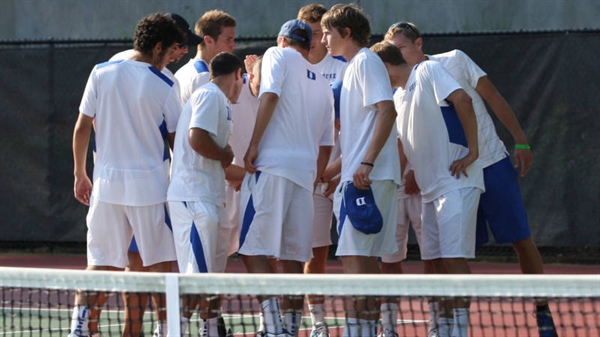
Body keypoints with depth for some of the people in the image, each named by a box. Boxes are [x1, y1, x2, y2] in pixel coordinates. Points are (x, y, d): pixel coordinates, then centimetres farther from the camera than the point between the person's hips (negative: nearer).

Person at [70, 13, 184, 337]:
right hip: (150, 184, -3)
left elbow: (82, 129, 4)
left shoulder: (101, 73, 1)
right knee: (160, 263, 6)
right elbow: (176, 140, 1)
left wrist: (80, 175, 15)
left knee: (101, 262, 7)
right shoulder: (163, 86, -6)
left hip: (107, 185, 3)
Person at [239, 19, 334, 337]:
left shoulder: (278, 55, 6)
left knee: (253, 249, -8)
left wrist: (253, 145, -13)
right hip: (305, 169, 6)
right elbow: (326, 144, 20)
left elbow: (270, 95, -12)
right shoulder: (322, 83, 21)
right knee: (293, 256, 10)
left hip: (271, 164, -6)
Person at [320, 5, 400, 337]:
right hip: (358, 176, 10)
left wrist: (366, 163, -25)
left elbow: (387, 110, -19)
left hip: (367, 177, -10)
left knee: (354, 257, -13)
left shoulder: (366, 62, -7)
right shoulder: (354, 67, 21)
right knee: (364, 260, 10)